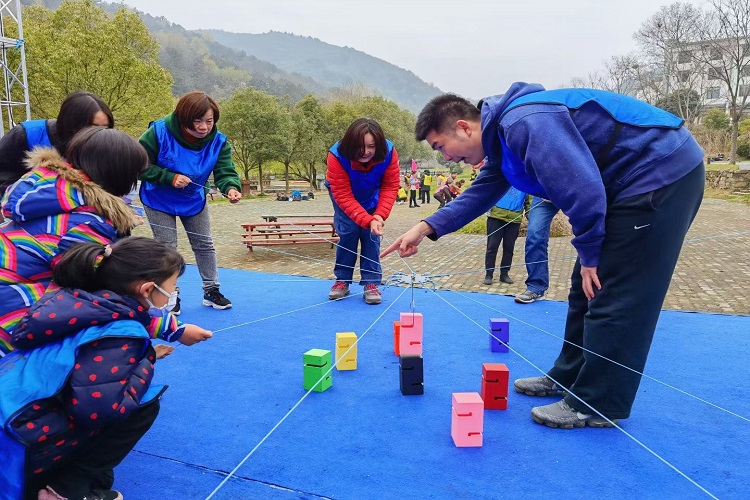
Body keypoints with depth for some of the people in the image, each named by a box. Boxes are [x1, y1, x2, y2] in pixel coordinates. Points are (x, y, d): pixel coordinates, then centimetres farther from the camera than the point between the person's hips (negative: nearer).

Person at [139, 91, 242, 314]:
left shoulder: (218, 141, -21)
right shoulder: (159, 132, -28)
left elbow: (225, 171, -28)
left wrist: (231, 188, -50)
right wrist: (169, 177, -33)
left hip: (194, 199, 3)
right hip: (159, 199, -3)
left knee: (204, 244, 10)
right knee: (166, 246, 2)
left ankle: (211, 291, 25)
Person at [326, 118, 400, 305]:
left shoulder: (389, 152, -32)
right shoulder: (337, 156, -38)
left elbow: (390, 187, -23)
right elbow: (344, 196, -37)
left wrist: (379, 215, -36)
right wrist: (368, 220, -46)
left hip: (371, 196, 2)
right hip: (343, 194, -2)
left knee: (372, 234, -8)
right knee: (348, 231, -13)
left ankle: (371, 283, -2)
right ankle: (342, 280, 2)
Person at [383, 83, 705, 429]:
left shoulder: (525, 124, -25)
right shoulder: (501, 136, 9)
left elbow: (583, 190, -29)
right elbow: (481, 192, 16)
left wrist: (589, 254, -15)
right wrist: (427, 228, 7)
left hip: (666, 171, -10)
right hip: (630, 181, 10)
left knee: (614, 295, -7)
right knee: (587, 289, 13)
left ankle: (596, 404, 5)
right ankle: (570, 377, 25)